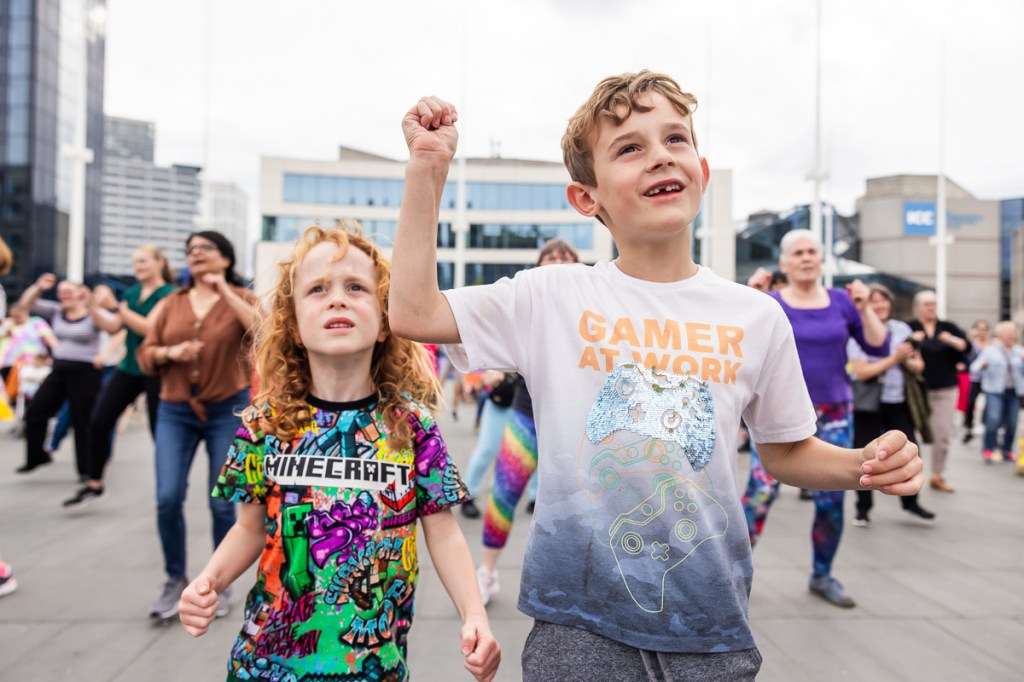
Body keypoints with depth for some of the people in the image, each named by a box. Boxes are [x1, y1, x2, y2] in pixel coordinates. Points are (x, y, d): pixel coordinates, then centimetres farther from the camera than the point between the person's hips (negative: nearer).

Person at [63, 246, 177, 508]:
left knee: (160, 430, 0)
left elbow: (149, 327, -20)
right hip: (129, 367, 6)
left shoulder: (168, 295, -9)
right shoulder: (131, 294, 11)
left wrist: (123, 310, -8)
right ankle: (94, 485, 15)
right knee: (98, 421, 1)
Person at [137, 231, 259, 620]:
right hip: (175, 412, 3)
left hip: (228, 411, -2)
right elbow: (145, 354, 9)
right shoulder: (173, 302, 8)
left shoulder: (240, 299, 0)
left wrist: (225, 291, -19)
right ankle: (175, 581, 16)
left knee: (222, 503, 2)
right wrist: (170, 352, -13)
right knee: (167, 499, -5)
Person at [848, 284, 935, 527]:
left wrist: (909, 362, -14)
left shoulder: (902, 329, 5)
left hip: (898, 401, 4)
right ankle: (863, 509, 17)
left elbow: (919, 365, 8)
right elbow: (861, 372, -16)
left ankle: (910, 502, 26)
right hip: (867, 404, -4)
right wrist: (894, 358, -17)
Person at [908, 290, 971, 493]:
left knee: (942, 435, 6)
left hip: (946, 390, 4)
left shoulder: (947, 327, 9)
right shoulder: (909, 328, -2)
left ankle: (937, 475, 18)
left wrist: (953, 341, -17)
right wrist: (911, 341, -26)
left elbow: (967, 347, 1)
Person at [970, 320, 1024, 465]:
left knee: (1012, 423, 4)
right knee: (994, 419, -17)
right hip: (994, 390, -3)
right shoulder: (990, 350, 3)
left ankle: (1007, 451, 20)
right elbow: (974, 369, 1)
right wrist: (982, 365, -20)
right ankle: (988, 450, -8)